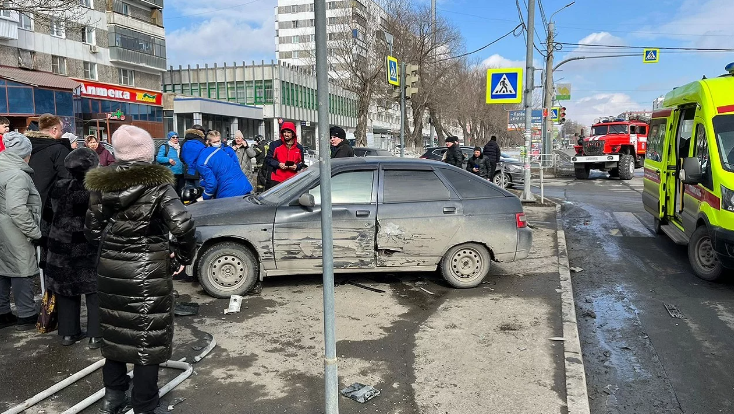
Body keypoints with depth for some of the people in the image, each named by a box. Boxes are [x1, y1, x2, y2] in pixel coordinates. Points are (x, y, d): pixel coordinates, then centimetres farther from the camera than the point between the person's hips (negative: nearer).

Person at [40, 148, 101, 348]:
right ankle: (95, 336, 10)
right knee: (94, 293, 6)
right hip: (89, 251, -5)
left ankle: (68, 333, 24)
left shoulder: (57, 188, 2)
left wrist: (46, 249, 16)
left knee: (65, 291, 16)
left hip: (60, 249, 5)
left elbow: (47, 220, 8)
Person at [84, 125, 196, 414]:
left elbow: (92, 230, 5)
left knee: (115, 331, 19)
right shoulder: (156, 184, -14)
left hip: (110, 270, 5)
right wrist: (183, 255, -6)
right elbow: (183, 226, -23)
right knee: (147, 338, 6)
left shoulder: (102, 184, 0)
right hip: (147, 271, -5)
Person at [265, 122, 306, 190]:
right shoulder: (275, 145, 5)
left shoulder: (299, 147, 12)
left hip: (292, 181, 2)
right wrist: (278, 164, -13)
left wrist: (297, 166, -6)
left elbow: (302, 162, 17)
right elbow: (268, 159, 4)